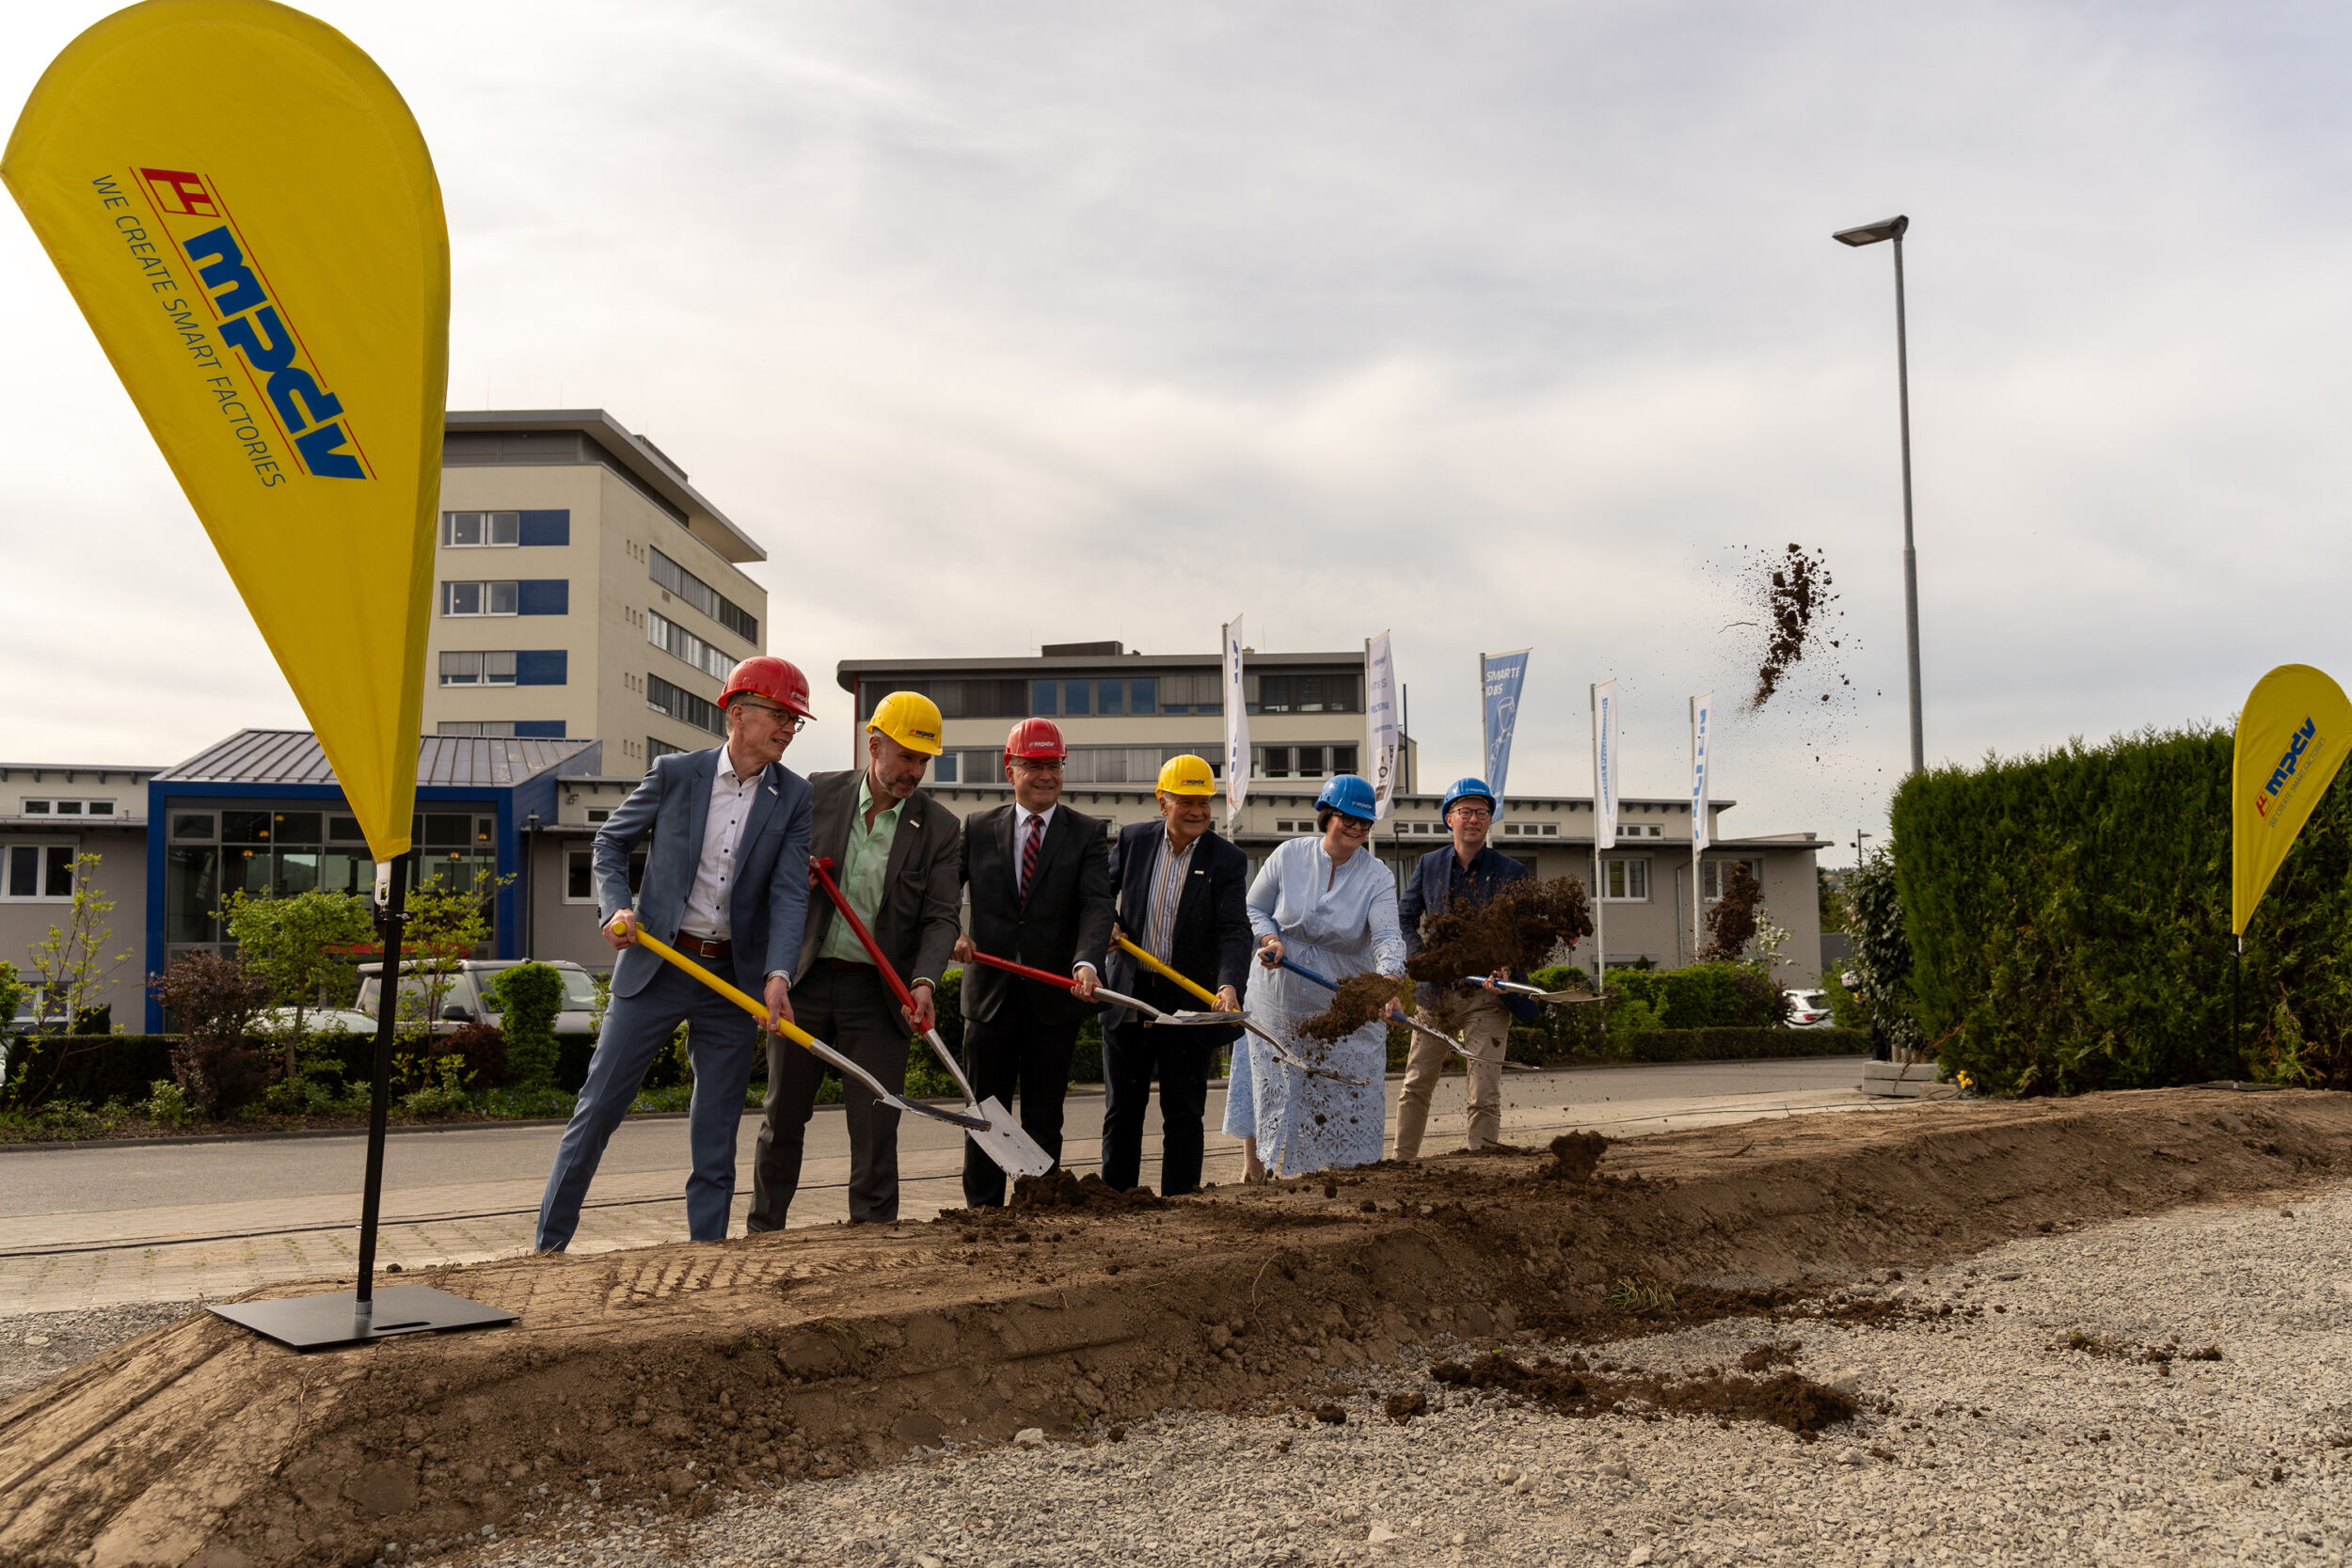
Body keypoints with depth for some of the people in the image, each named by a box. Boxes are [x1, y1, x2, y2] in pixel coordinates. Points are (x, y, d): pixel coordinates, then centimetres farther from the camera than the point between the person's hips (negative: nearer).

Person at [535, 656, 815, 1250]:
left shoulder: (794, 797, 1)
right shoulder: (675, 773, -3)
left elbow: (789, 893, -7)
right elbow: (611, 841, 8)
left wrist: (778, 974, -20)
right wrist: (616, 907, -9)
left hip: (734, 978, 2)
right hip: (655, 964, -1)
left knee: (716, 1128, 7)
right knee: (599, 1104, 2)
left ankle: (707, 1249, 18)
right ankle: (550, 1242, 14)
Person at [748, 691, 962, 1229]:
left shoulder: (940, 827, -2)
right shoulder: (818, 794, 0)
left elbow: (941, 916, -6)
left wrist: (924, 981, -23)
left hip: (877, 993, -1)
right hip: (804, 981, 1)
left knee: (876, 1125, -1)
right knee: (782, 1114, 11)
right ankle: (763, 1230, 25)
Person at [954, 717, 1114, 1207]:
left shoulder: (1086, 832, 2)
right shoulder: (977, 828, 7)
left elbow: (1097, 904, -11)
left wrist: (1087, 963, -29)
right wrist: (951, 932, -13)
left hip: (1055, 997, -1)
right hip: (989, 995, 1)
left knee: (1044, 1120, 7)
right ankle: (982, 1212, 19)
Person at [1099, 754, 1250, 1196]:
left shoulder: (1227, 860, -7)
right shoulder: (1132, 839, 1)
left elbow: (1234, 931, -17)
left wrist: (1229, 985, -33)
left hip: (1187, 1005, -2)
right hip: (1128, 997, 2)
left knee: (1183, 1113, 5)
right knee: (1122, 1109, 10)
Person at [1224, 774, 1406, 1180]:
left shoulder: (1377, 878, -9)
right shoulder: (1288, 856, -7)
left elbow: (1388, 935, -22)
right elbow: (1253, 909, 4)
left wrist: (1389, 980, -41)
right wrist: (1270, 938, -16)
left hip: (1344, 1006, 0)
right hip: (1279, 998, 1)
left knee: (1346, 1095, 2)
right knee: (1273, 1088, 11)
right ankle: (1254, 1171, 25)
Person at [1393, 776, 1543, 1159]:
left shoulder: (1510, 872, 1)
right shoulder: (1429, 865, 8)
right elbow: (1404, 918, 15)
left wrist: (1506, 970, -20)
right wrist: (1420, 957, -3)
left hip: (1486, 994, -2)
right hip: (1433, 993, 3)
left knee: (1484, 1095, -5)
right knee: (1416, 1085, 8)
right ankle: (1402, 1161, 20)